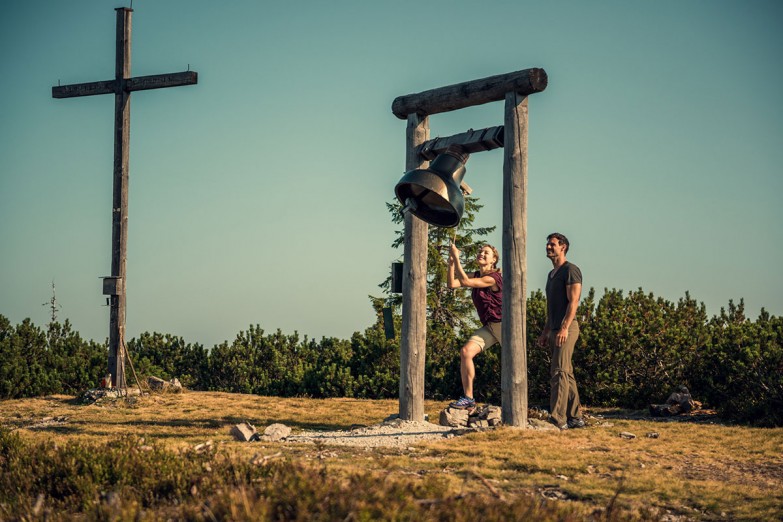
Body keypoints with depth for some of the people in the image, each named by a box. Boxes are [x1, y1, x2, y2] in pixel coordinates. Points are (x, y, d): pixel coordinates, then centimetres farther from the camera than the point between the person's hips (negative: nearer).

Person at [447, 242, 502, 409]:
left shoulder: (492, 278, -17)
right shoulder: (476, 276, 9)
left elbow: (465, 282, -25)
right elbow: (452, 284, 0)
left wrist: (457, 257, -22)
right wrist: (451, 262, -8)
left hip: (503, 325, -7)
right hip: (488, 326, 7)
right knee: (466, 352, -12)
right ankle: (468, 398, -11)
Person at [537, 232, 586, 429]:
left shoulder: (570, 270, -8)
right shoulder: (552, 274, 21)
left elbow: (573, 302, -16)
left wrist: (564, 328, -25)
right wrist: (546, 332, 21)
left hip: (566, 329, -10)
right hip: (555, 330, 10)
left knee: (559, 372, -15)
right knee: (566, 373, 9)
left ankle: (558, 419, -18)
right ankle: (575, 416, 13)